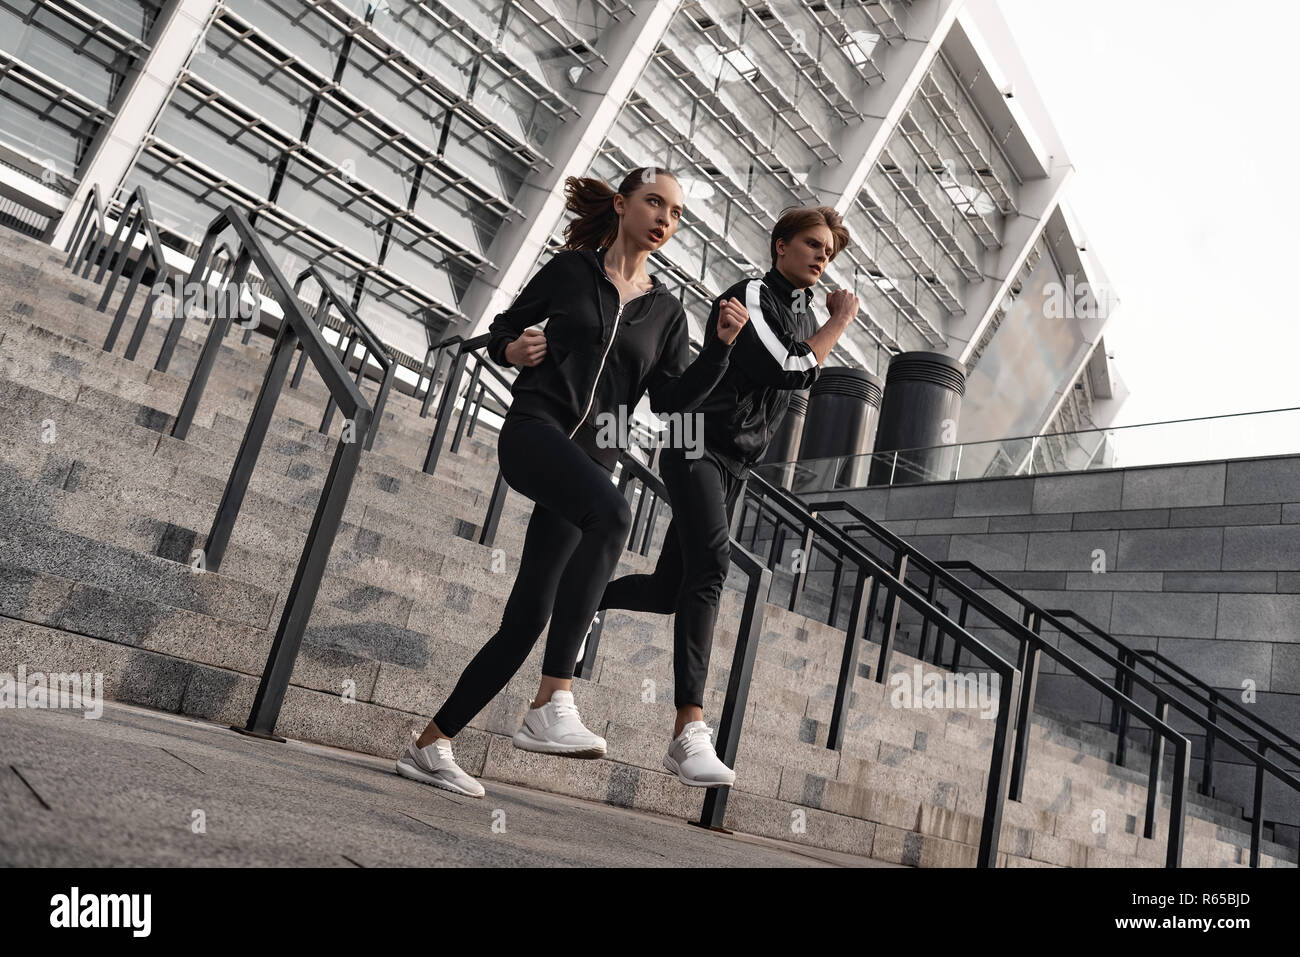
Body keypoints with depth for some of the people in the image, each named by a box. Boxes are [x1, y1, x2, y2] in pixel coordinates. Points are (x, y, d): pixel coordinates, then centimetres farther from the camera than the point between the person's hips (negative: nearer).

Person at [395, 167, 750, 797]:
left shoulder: (666, 311, 16)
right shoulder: (570, 269, 10)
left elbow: (672, 398, 5)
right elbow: (502, 329, 17)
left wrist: (721, 346, -8)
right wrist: (513, 349, -5)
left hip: (592, 460, 4)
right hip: (534, 429, -4)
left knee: (528, 618, 1)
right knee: (611, 515, -36)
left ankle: (430, 745, 16)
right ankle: (551, 706, -35)